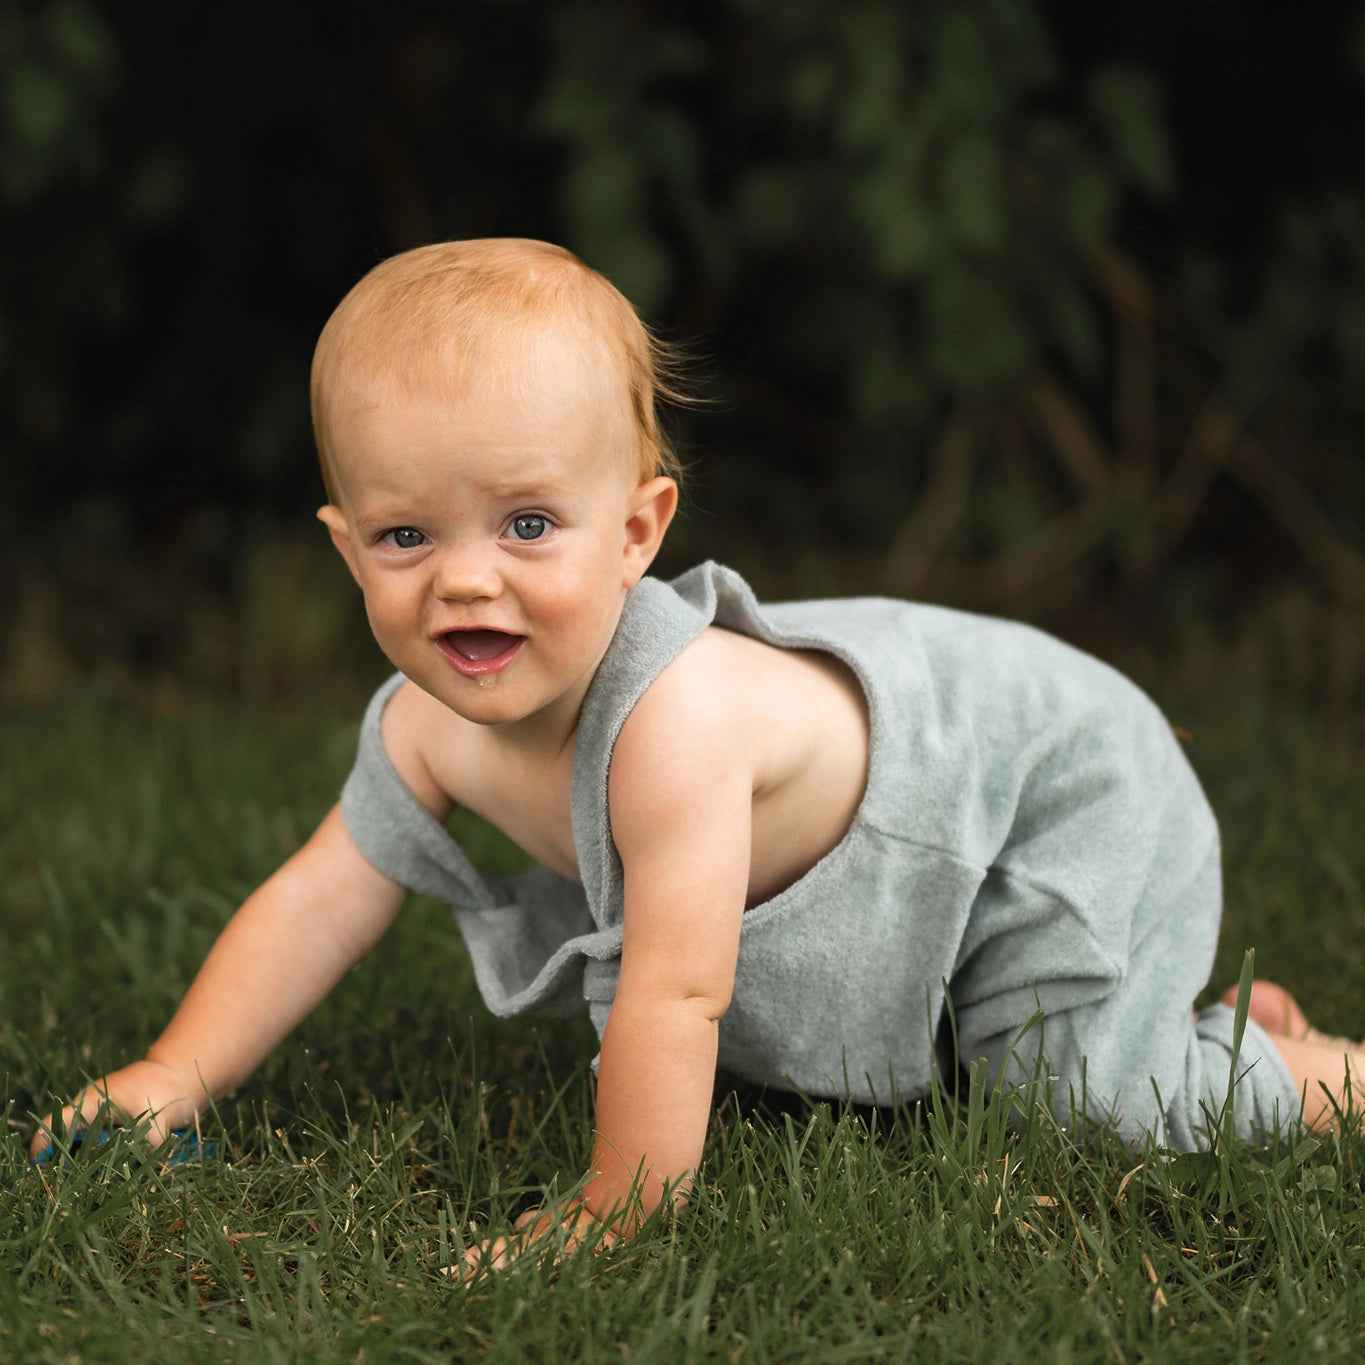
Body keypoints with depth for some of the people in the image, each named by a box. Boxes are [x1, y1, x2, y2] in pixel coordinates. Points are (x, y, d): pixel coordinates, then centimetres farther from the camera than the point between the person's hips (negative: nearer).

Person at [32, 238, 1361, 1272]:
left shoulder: (674, 724, -43)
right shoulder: (432, 727, -17)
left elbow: (675, 998, -44)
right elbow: (314, 901, -8)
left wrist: (614, 1213, -40)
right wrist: (172, 1078, -14)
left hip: (1048, 789, -8)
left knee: (1086, 1104, -22)